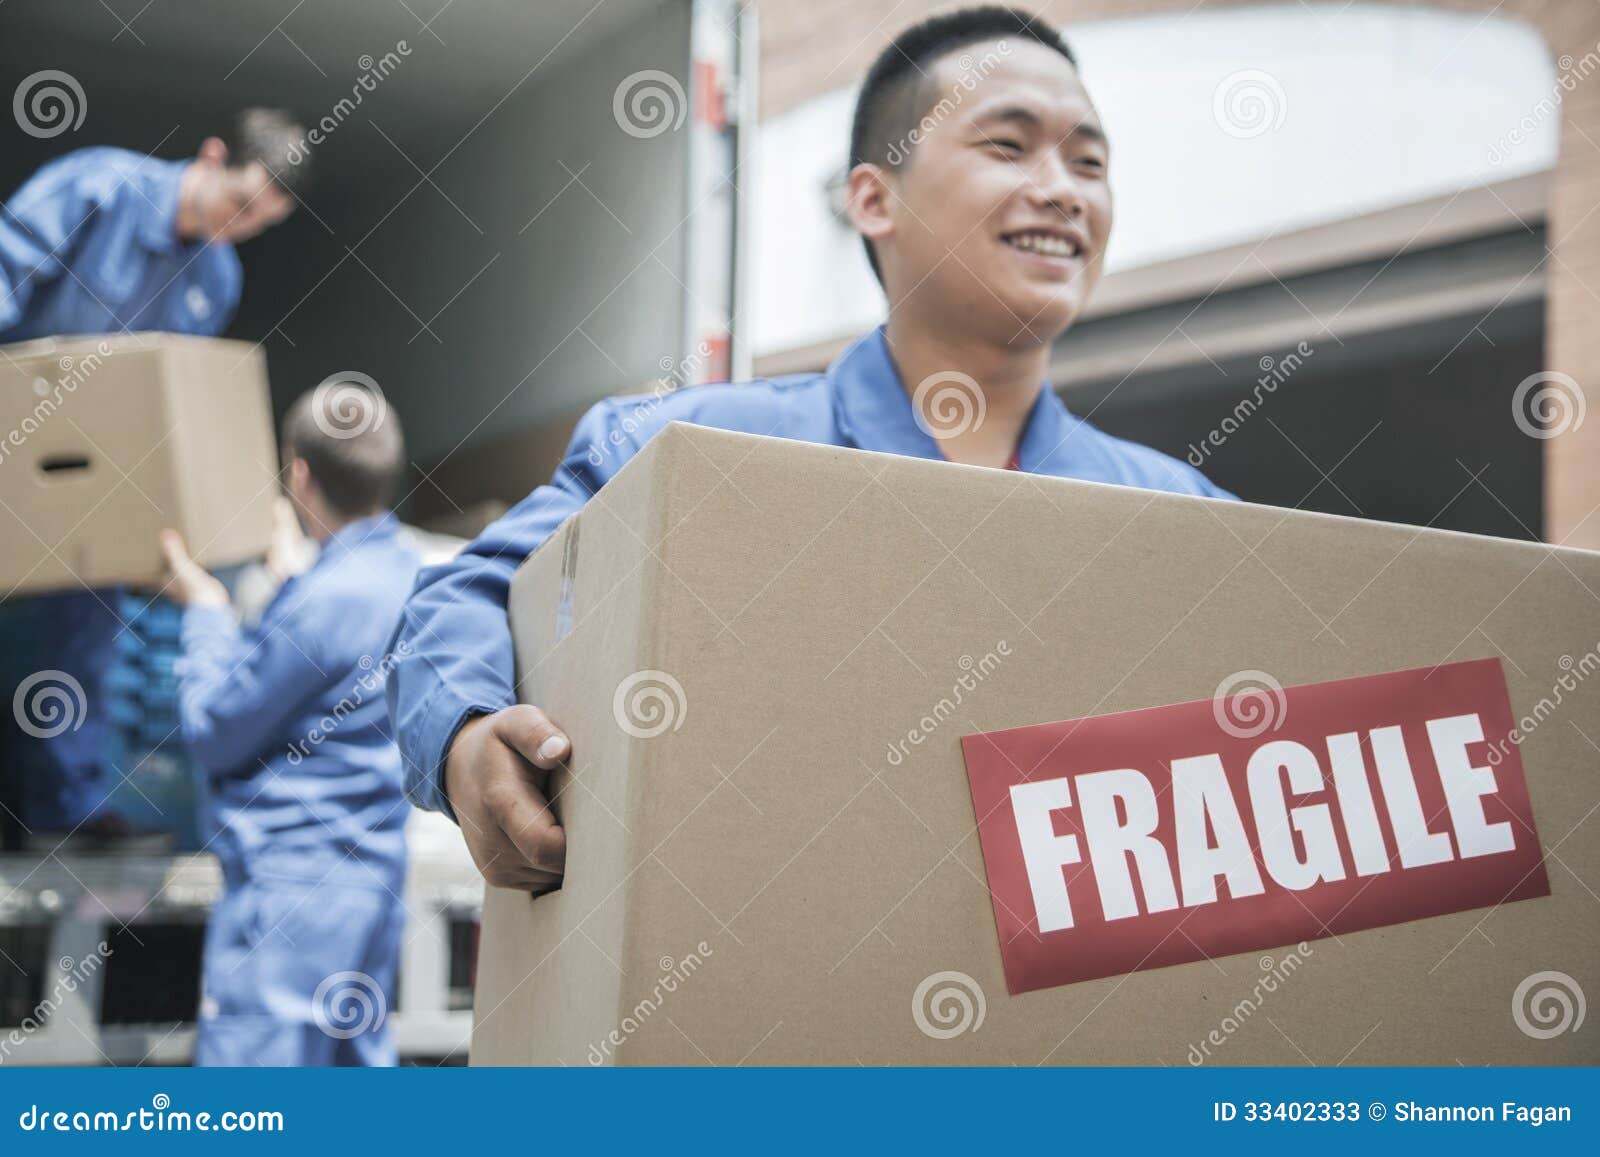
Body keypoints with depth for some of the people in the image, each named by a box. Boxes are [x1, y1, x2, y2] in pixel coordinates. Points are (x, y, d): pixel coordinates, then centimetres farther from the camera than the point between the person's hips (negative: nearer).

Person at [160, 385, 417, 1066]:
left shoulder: (326, 599, -22)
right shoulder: (400, 567, 6)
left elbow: (214, 734, -12)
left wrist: (205, 612, 2)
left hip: (291, 882, -10)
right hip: (372, 869, 10)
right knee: (356, 1061, 17)